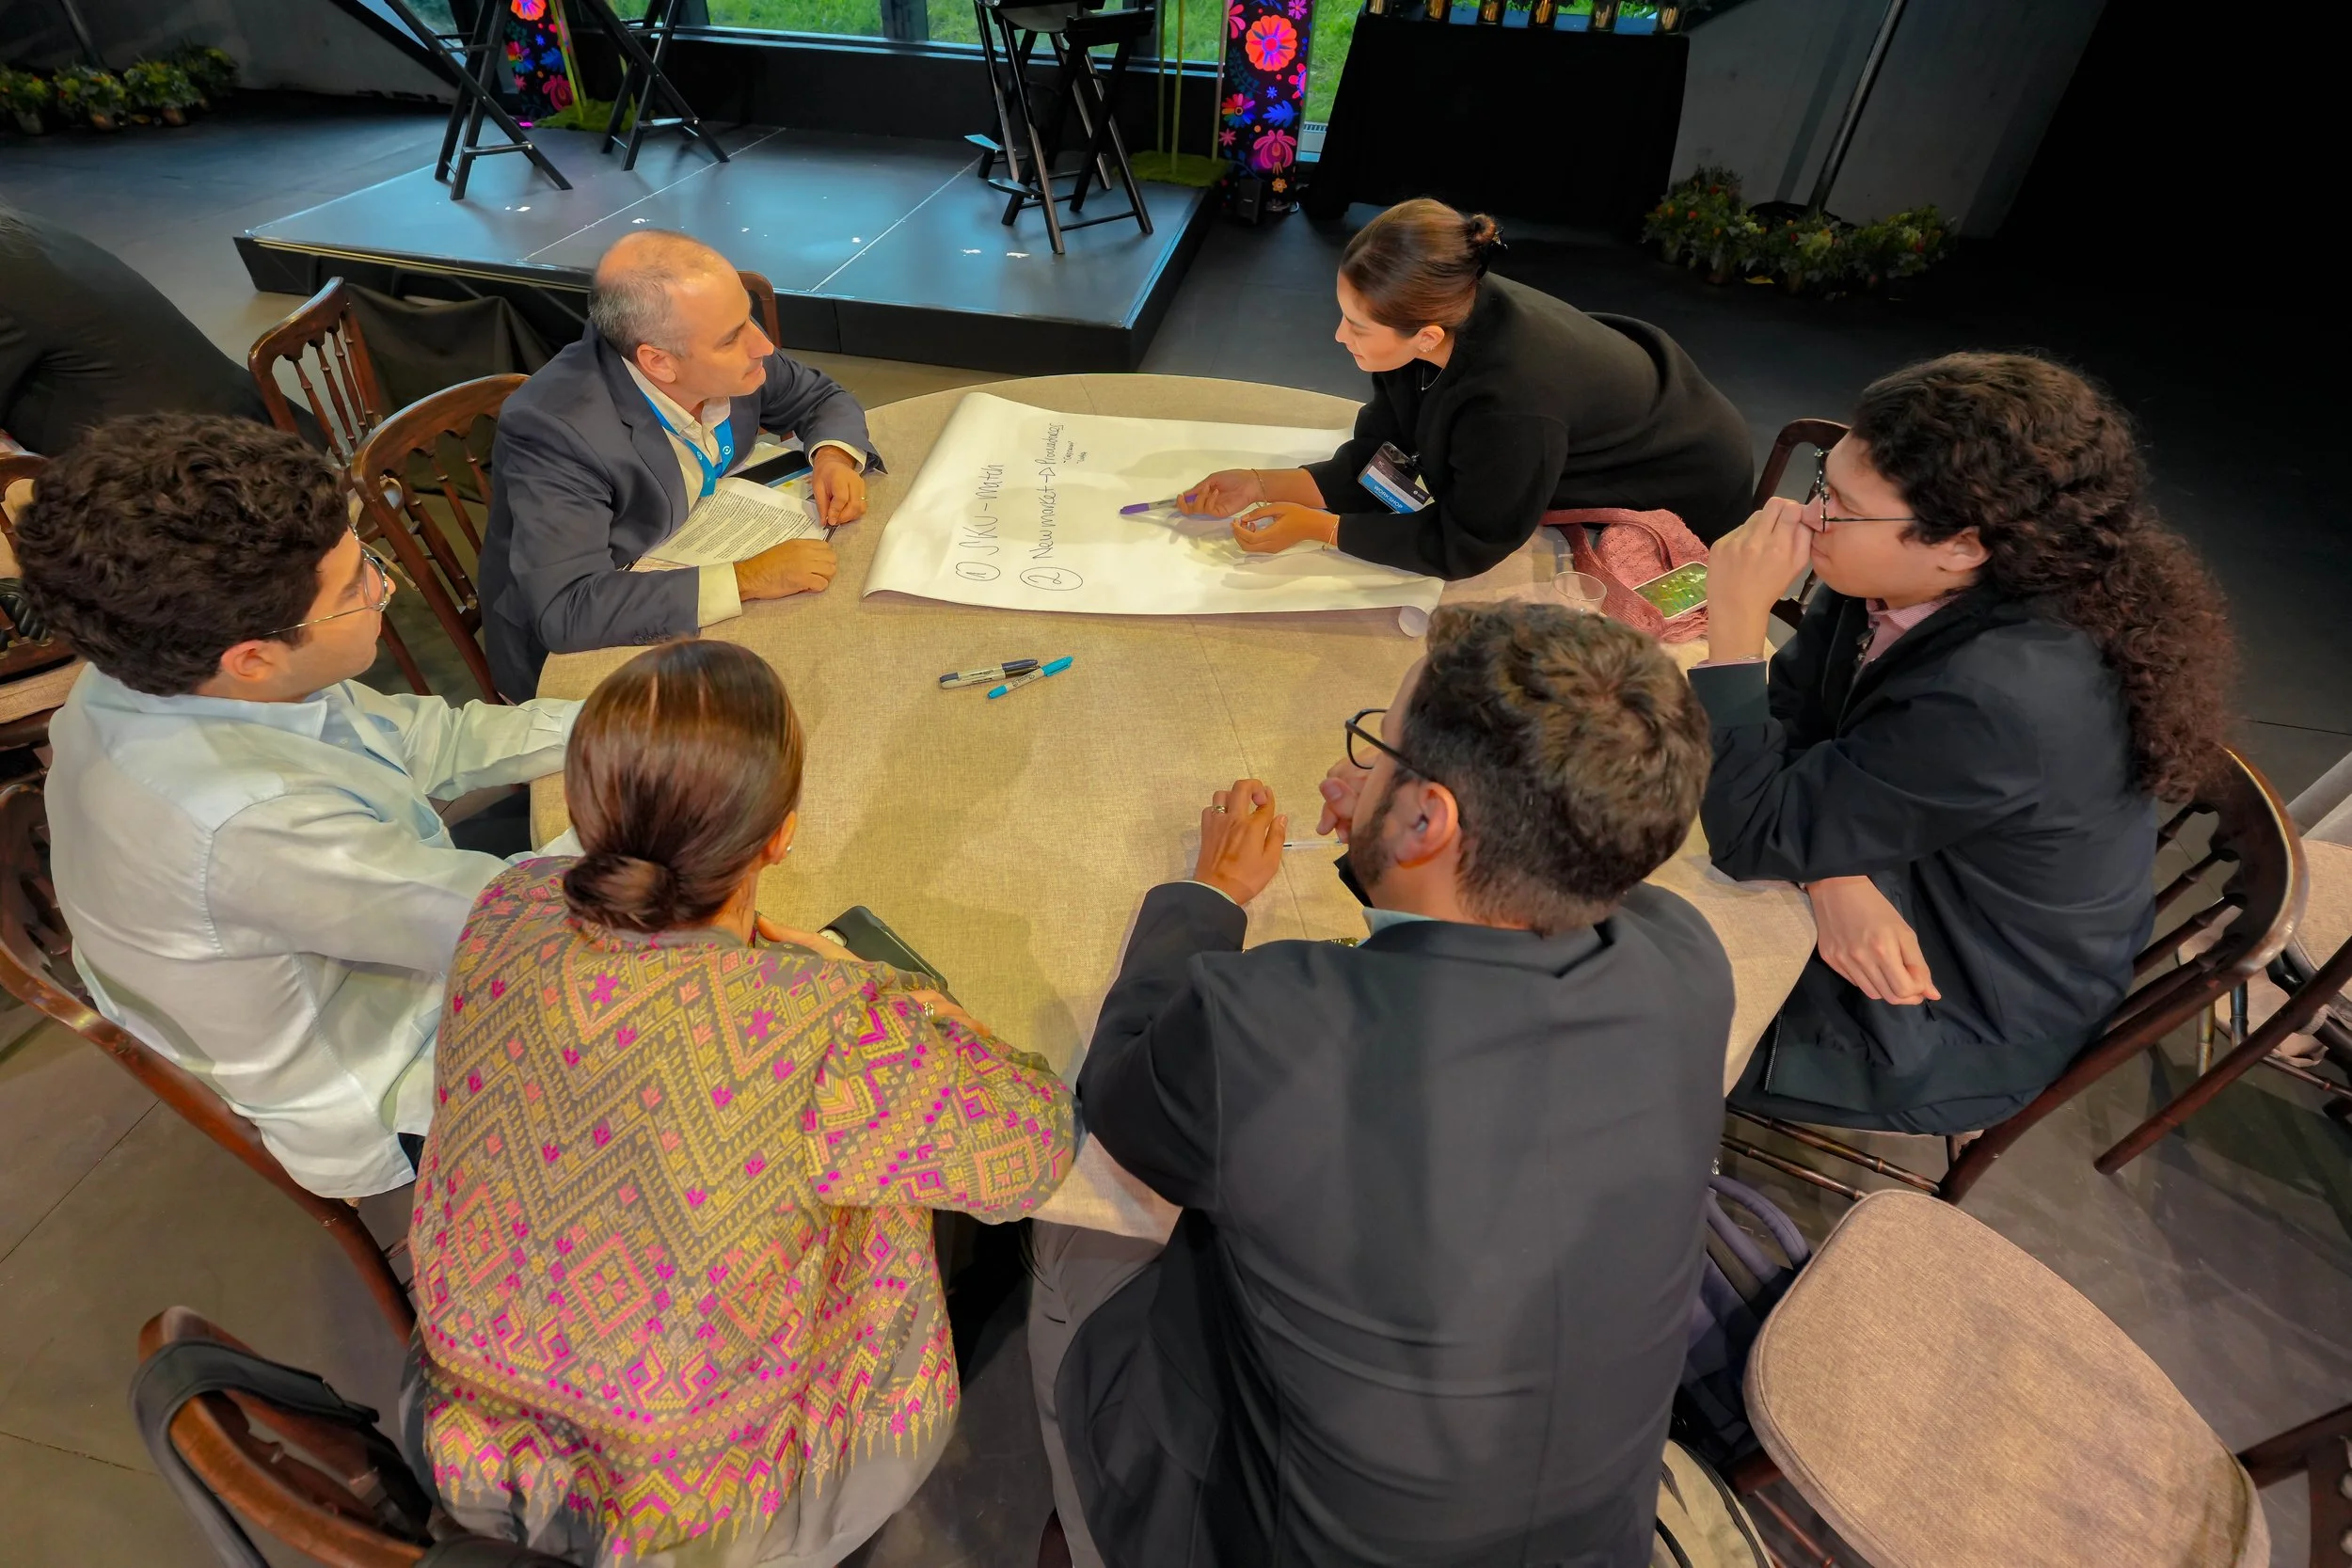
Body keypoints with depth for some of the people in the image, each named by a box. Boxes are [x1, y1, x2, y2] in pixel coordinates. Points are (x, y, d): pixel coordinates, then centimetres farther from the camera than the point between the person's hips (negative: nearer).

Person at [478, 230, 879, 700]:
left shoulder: (728, 363, -15)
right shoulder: (554, 428, -32)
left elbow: (820, 397, 5)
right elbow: (565, 610, -38)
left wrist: (834, 455, -18)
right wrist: (744, 580, -40)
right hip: (572, 648, -6)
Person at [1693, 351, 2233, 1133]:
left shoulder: (1997, 698, -37)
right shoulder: (1906, 581, -16)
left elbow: (1756, 839, -31)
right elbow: (1789, 718, -8)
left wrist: (1736, 619, -34)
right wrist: (1831, 873, -27)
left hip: (1947, 1030, -7)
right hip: (1898, 898, 7)